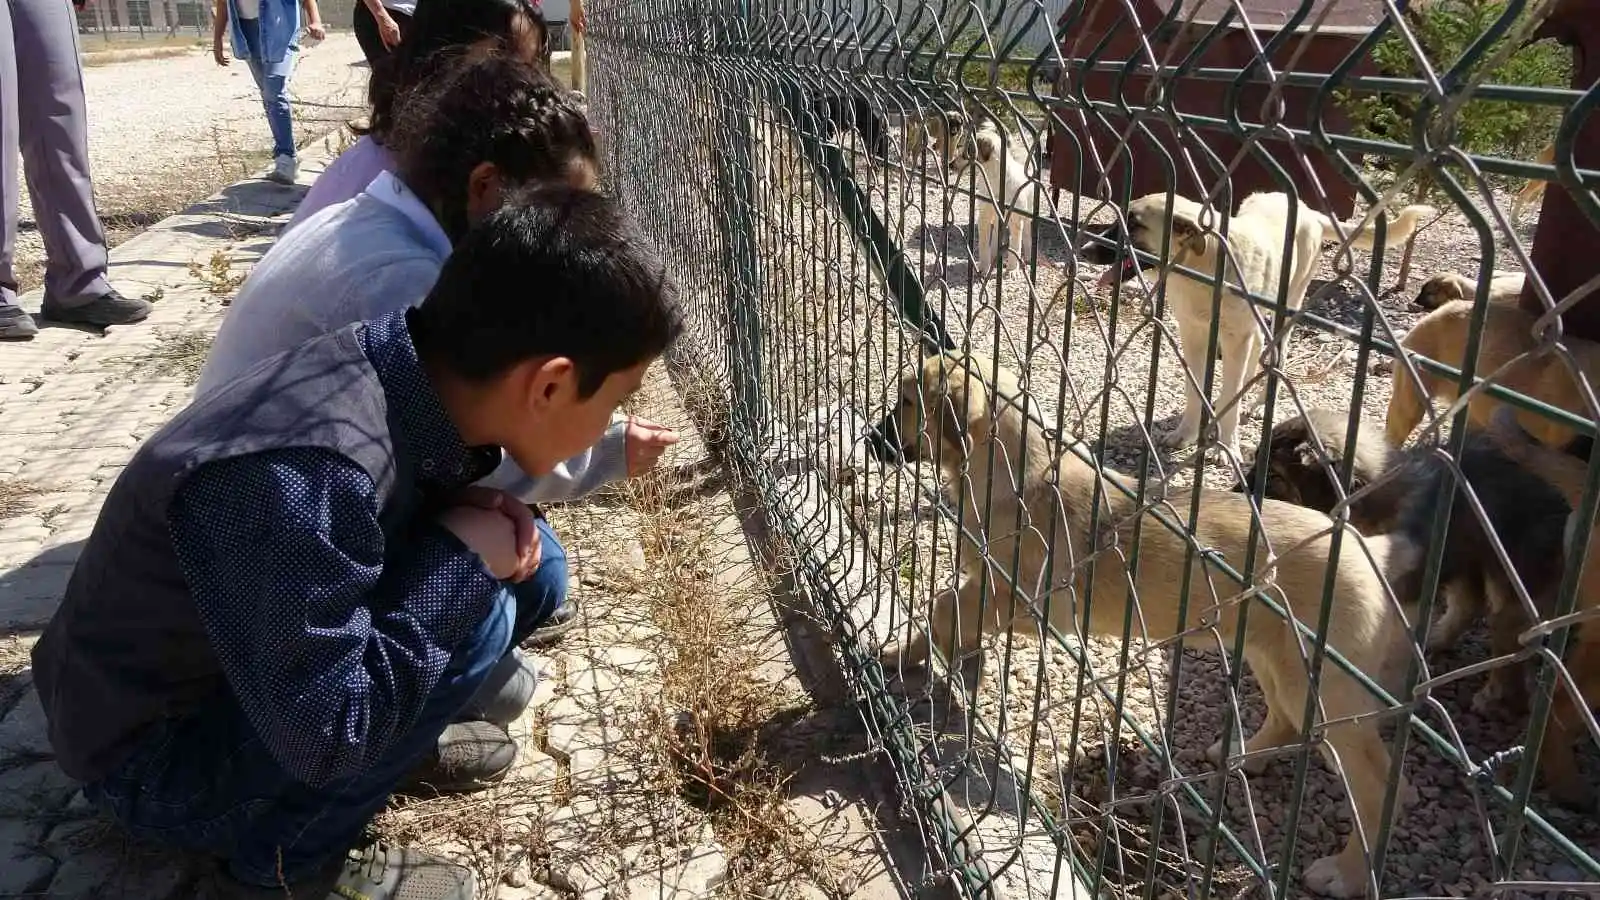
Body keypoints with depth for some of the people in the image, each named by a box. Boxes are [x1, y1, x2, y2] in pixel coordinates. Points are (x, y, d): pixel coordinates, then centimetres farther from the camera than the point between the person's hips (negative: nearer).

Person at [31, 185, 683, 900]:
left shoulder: (406, 378, -13)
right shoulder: (302, 475, -37)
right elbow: (325, 734, -32)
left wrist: (478, 518, -11)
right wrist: (462, 557, -25)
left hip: (262, 677, 7)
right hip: (157, 756, -7)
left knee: (520, 566, -1)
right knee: (475, 614, -25)